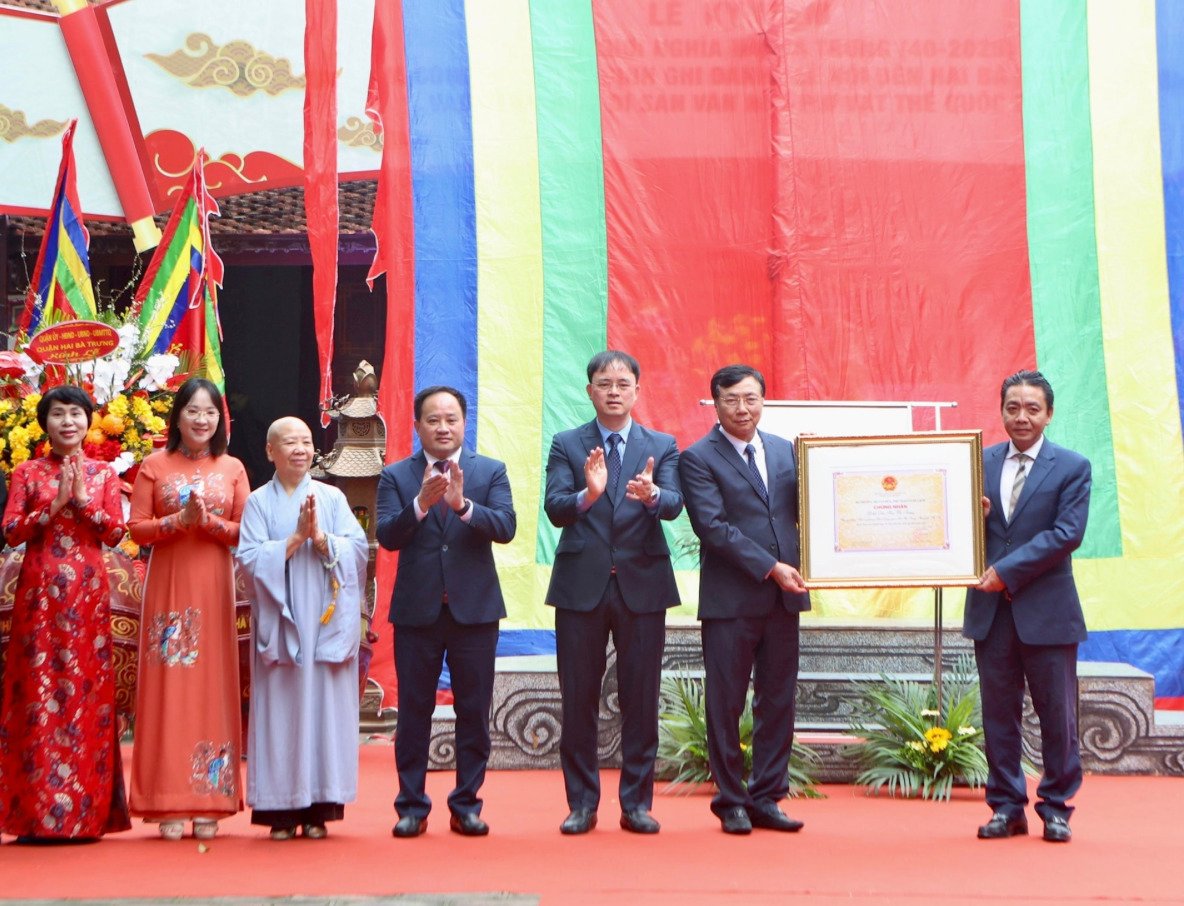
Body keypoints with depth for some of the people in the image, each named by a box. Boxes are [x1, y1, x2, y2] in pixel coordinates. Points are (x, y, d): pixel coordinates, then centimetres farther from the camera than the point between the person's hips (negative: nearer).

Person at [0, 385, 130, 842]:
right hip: (39, 590, -1)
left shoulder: (103, 474, 12)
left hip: (87, 591, 1)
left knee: (87, 689, -2)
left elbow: (115, 531, 3)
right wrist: (54, 504, -11)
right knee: (38, 689, -5)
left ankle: (85, 812, 2)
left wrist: (81, 498, -9)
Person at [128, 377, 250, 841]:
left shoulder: (232, 468, 8)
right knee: (168, 686, -3)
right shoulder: (155, 466, 5)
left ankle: (208, 802, 3)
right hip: (168, 584, -1)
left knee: (212, 685, 0)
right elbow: (137, 527, 0)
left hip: (214, 586, 1)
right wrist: (179, 520, -15)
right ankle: (169, 805, -2)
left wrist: (209, 522, -13)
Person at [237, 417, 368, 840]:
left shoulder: (332, 498, 10)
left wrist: (320, 538, -14)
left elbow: (359, 548, 0)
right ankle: (282, 810, 1)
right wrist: (295, 539, -12)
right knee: (280, 710, -3)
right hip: (279, 622, -1)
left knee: (325, 707, -1)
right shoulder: (259, 502, 6)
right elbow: (250, 558, -5)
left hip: (325, 623, 1)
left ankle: (319, 807, 3)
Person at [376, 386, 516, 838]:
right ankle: (412, 807, 12)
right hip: (416, 611, 0)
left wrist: (463, 504, -24)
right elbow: (387, 536, -8)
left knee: (473, 712, 4)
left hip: (474, 609, 0)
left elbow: (506, 527, -9)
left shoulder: (490, 471, 5)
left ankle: (466, 805, 12)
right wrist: (421, 504, -23)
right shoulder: (396, 477, 5)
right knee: (413, 712, 4)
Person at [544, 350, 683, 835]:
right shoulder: (566, 445, 6)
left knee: (641, 700, 4)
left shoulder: (662, 446, 8)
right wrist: (588, 494, -29)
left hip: (643, 584, 1)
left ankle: (636, 803, 12)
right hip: (581, 585, 0)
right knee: (578, 700, 4)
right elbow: (554, 508, -8)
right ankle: (582, 803, 13)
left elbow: (674, 504, -9)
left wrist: (651, 495, -32)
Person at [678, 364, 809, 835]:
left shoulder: (786, 450, 13)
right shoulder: (698, 458, -3)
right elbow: (714, 527, -12)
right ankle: (731, 801, 13)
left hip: (783, 597, 5)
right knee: (726, 703, 2)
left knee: (778, 702, 7)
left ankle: (766, 799, 15)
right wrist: (770, 567, -16)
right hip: (729, 598, -5)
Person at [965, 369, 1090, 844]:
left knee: (1057, 715, 3)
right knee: (998, 712, 7)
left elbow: (1066, 534, -12)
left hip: (1047, 609, -3)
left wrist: (1007, 570, -17)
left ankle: (1056, 808, 13)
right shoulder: (982, 462, 9)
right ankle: (1006, 806, 15)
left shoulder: (1072, 467, -2)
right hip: (991, 609, 3)